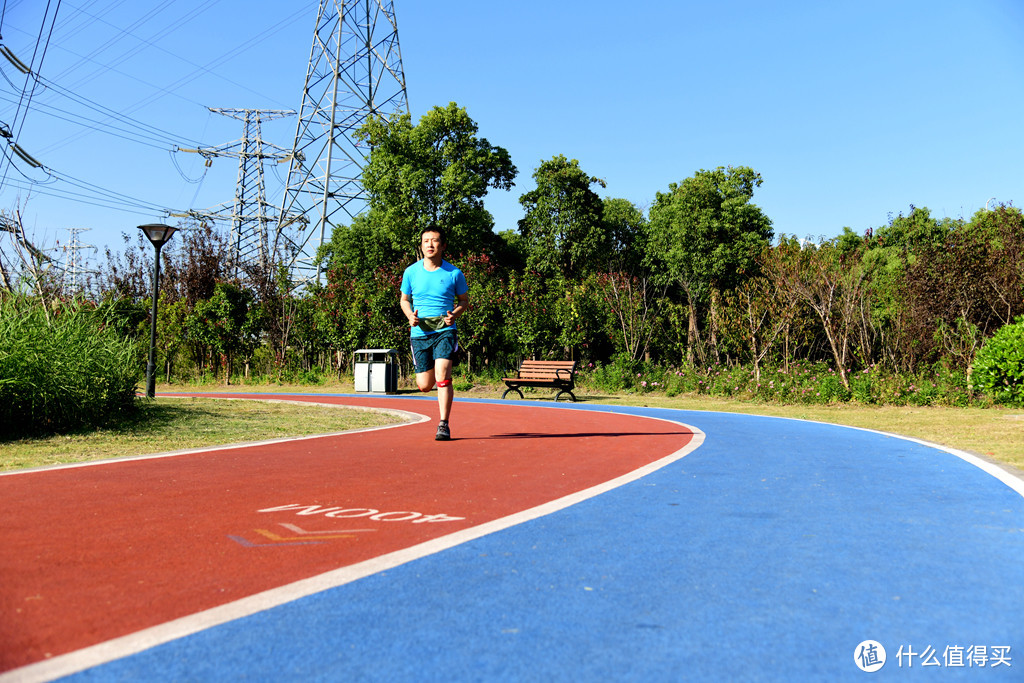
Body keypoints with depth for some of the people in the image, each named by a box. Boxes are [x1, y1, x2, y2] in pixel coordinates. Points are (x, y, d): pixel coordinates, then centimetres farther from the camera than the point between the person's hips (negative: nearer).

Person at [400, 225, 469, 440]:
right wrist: (411, 316, -5)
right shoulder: (411, 272, 3)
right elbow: (404, 299, 16)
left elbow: (464, 300, 11)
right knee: (424, 385, 6)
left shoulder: (454, 273, -2)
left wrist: (454, 314, -11)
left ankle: (444, 425, -7)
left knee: (442, 377, -20)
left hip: (445, 330, -2)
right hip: (419, 332, 2)